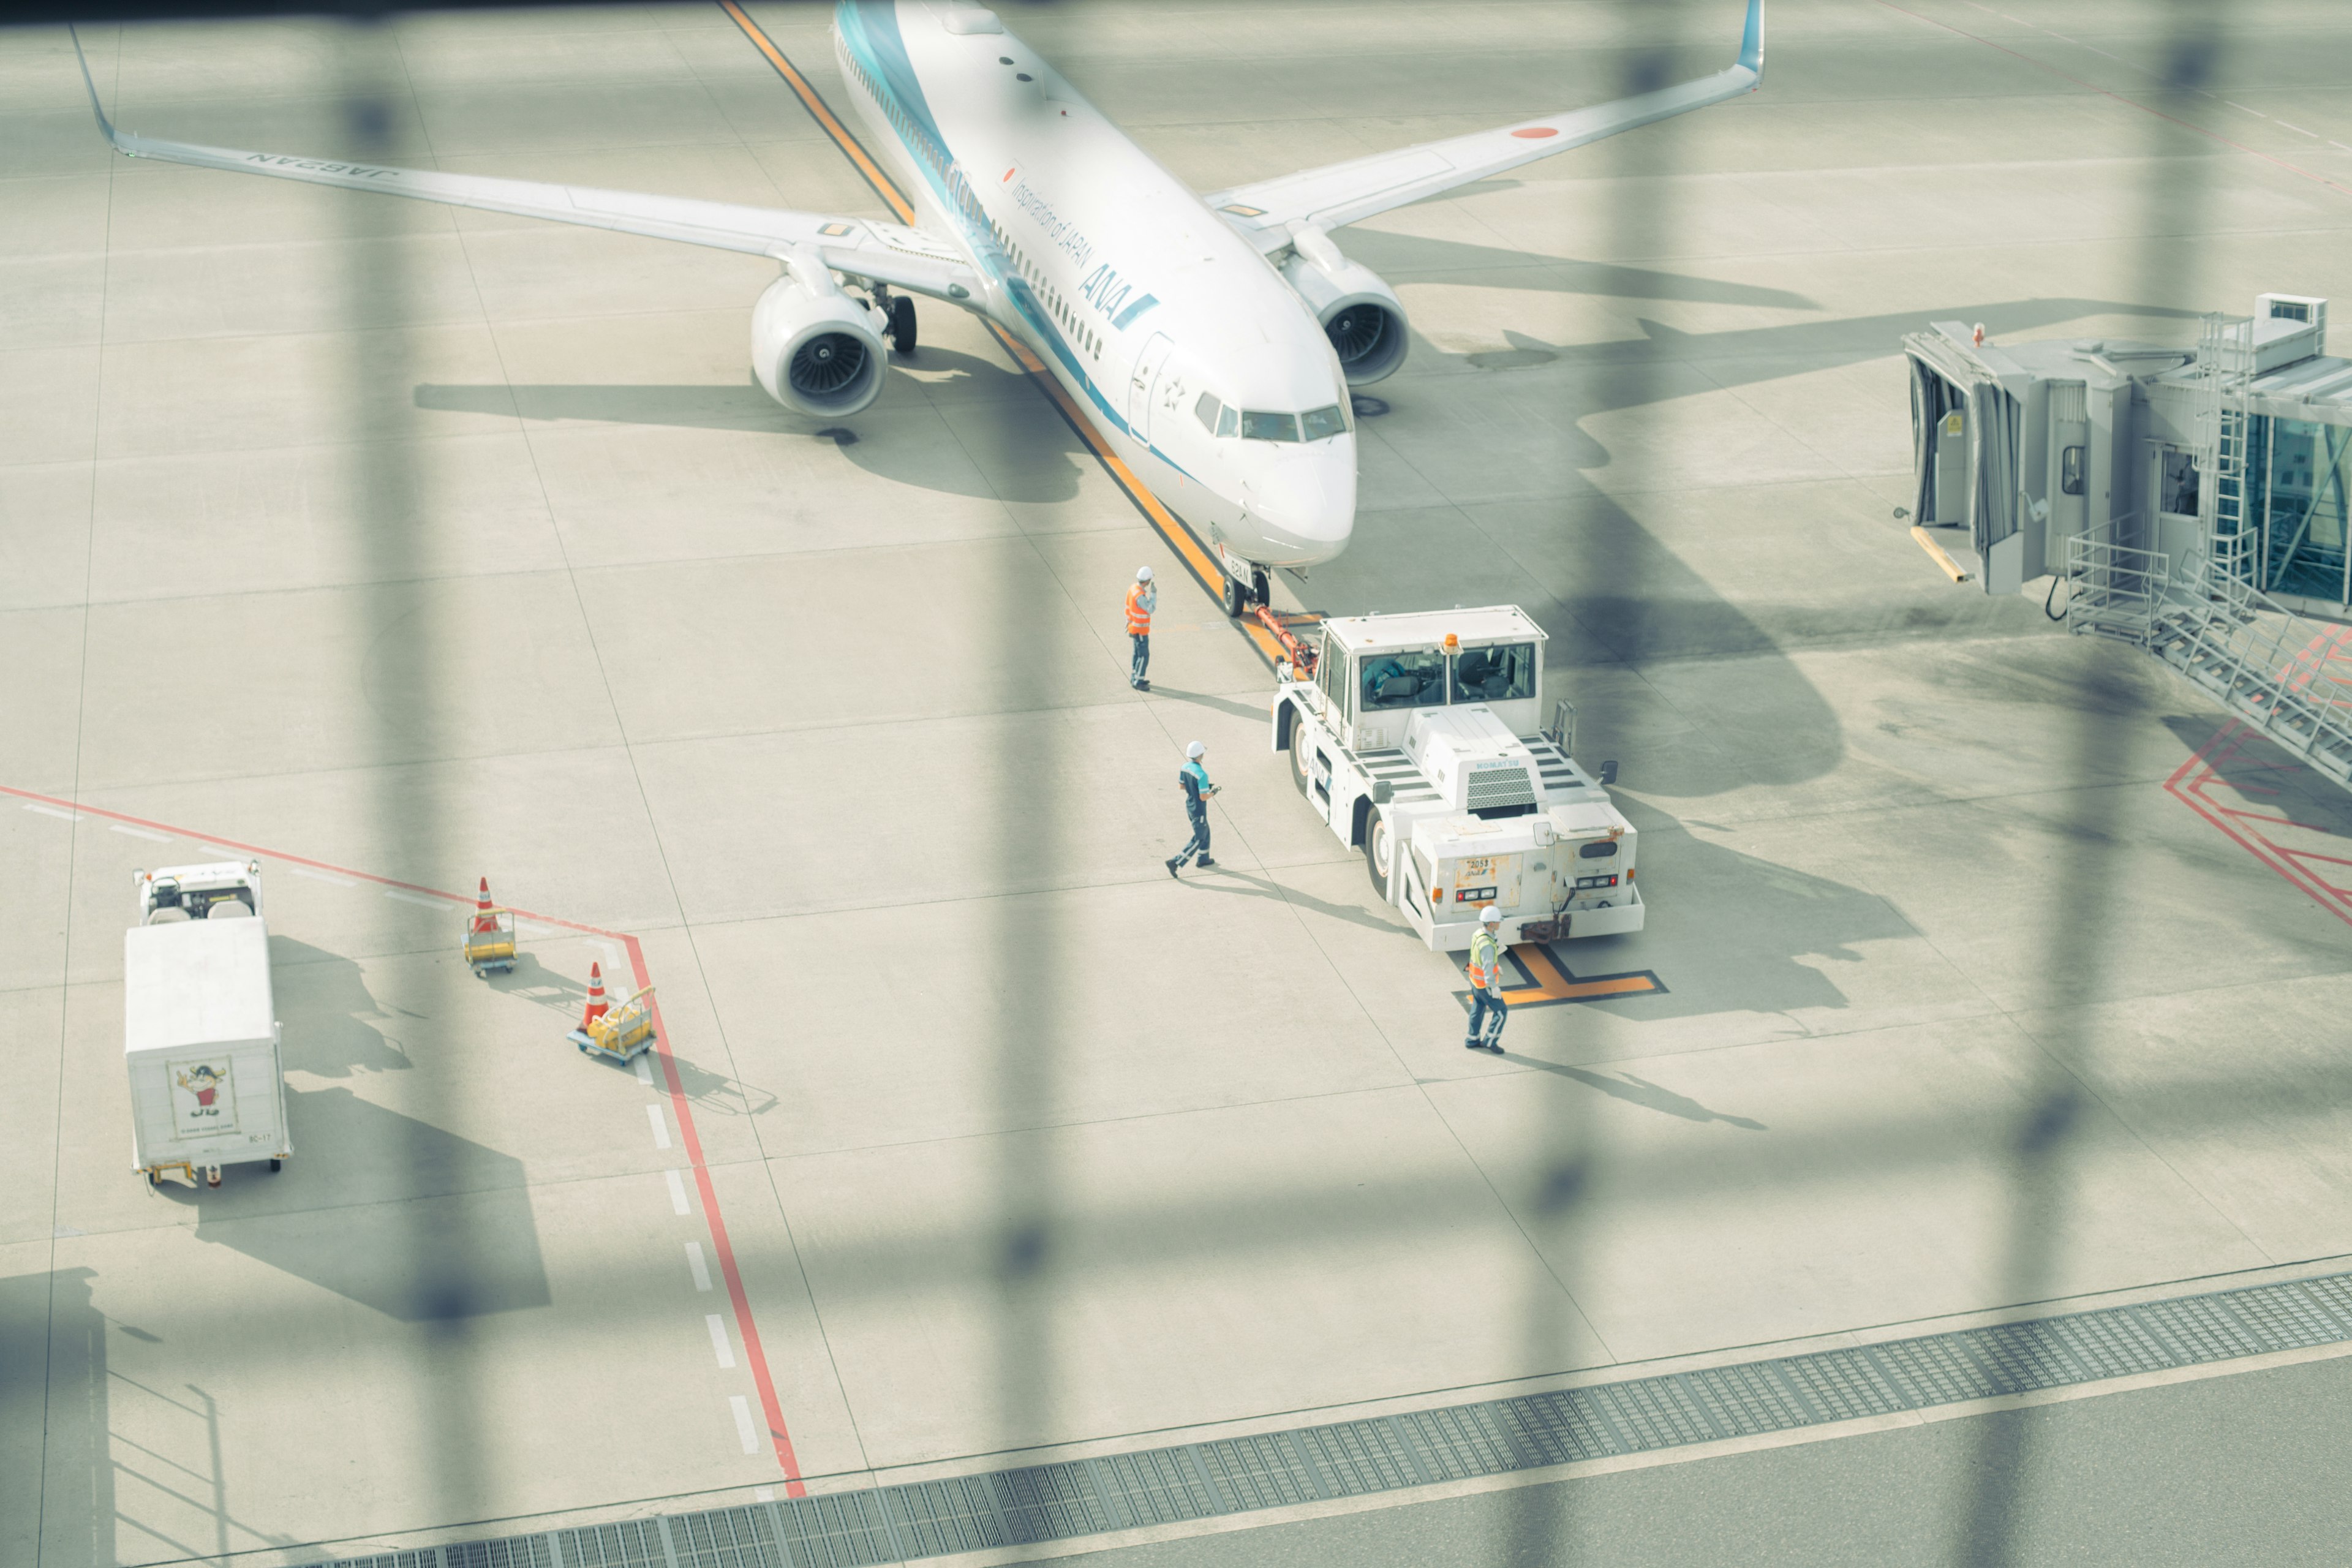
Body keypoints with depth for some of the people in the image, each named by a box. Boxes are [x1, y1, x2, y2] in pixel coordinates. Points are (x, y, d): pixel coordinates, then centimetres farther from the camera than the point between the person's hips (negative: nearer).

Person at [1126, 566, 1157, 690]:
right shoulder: (1140, 596, -31)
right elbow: (1151, 609, -22)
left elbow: (1128, 609, 9)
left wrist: (1129, 624, 19)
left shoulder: (1133, 588, 0)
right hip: (1140, 631, -10)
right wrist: (1153, 594, -15)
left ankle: (1135, 678, 30)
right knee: (1144, 656, -2)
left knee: (1138, 653, 20)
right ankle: (1138, 682, 4)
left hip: (1134, 627, 10)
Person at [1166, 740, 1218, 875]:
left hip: (1189, 807, 8)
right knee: (1198, 839, 4)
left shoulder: (1184, 767, -5)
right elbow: (1203, 797, -27)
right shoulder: (1202, 775, -31)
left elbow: (1181, 786, 8)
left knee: (1205, 831, 27)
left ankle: (1203, 859, 40)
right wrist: (1213, 792, -5)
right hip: (1199, 811, -8)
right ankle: (1176, 863, -2)